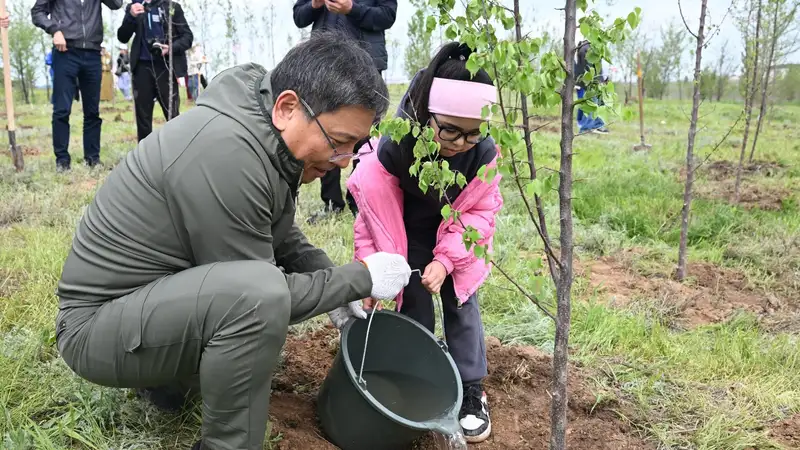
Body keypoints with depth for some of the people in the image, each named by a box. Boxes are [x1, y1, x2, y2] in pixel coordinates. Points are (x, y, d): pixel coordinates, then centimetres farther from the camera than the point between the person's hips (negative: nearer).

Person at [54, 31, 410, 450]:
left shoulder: (271, 133, -3)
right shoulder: (229, 156, -30)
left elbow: (283, 236, 10)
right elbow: (258, 296, -23)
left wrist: (339, 293, -1)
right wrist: (360, 278, -15)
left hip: (165, 292, 9)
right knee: (259, 293, -34)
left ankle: (168, 377, 15)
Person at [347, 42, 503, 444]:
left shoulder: (484, 152, -28)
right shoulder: (392, 149, -34)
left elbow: (480, 211, -15)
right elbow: (372, 214, -21)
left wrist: (446, 259, -24)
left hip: (454, 239, 2)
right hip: (408, 236, -1)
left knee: (461, 302, 2)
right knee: (414, 307, 0)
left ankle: (471, 391, 17)